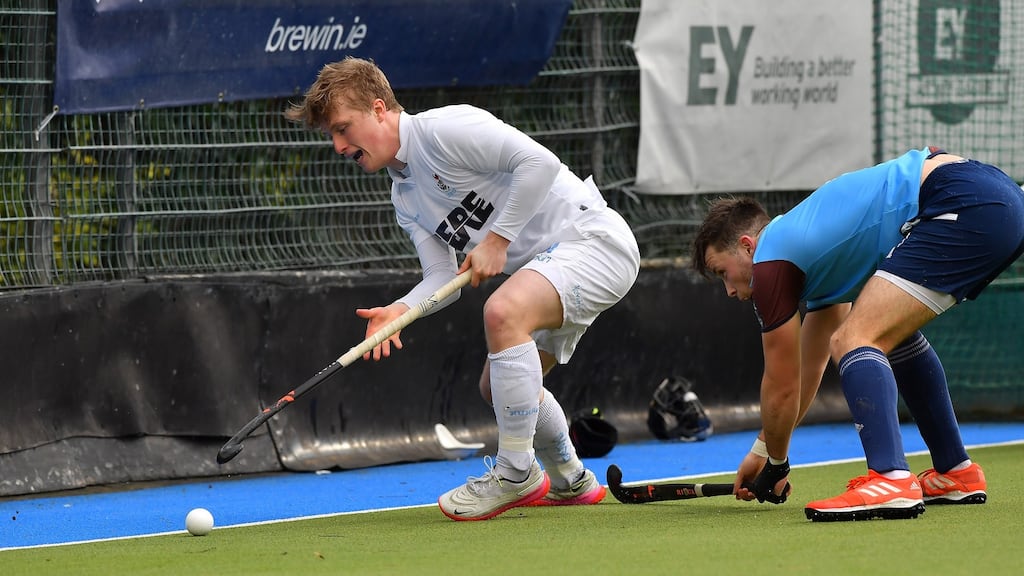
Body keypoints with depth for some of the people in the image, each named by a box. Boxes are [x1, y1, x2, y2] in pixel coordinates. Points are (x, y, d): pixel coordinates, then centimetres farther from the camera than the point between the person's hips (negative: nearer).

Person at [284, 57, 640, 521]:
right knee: (499, 386, 19)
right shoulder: (405, 198, 15)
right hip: (547, 260, 11)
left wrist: (497, 238, -20)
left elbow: (540, 161, -23)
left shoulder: (444, 129, -15)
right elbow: (444, 276, 8)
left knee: (503, 310, -34)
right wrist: (400, 309, -13)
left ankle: (516, 474, -24)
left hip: (592, 236, -11)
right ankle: (570, 483, 43)